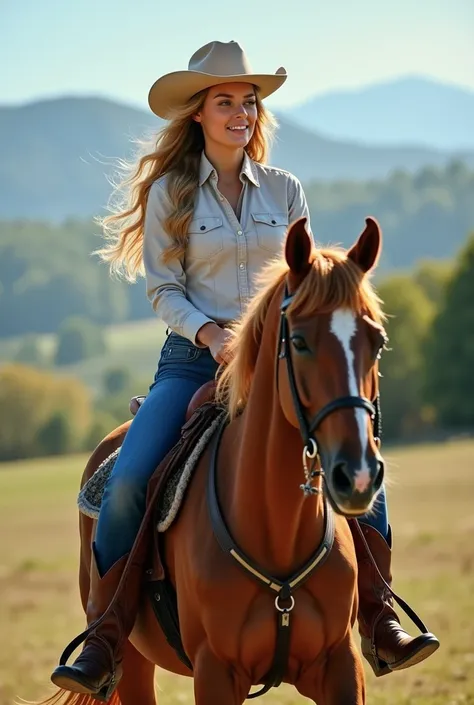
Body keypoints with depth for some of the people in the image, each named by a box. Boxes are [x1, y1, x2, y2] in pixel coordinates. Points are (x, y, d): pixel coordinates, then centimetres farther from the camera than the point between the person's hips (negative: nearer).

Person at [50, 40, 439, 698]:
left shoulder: (286, 191, 10)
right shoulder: (169, 193, 2)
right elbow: (163, 289, -1)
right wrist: (209, 332, -18)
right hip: (193, 362, -2)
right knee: (128, 482, -23)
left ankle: (380, 616, -6)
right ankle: (104, 642, -14)